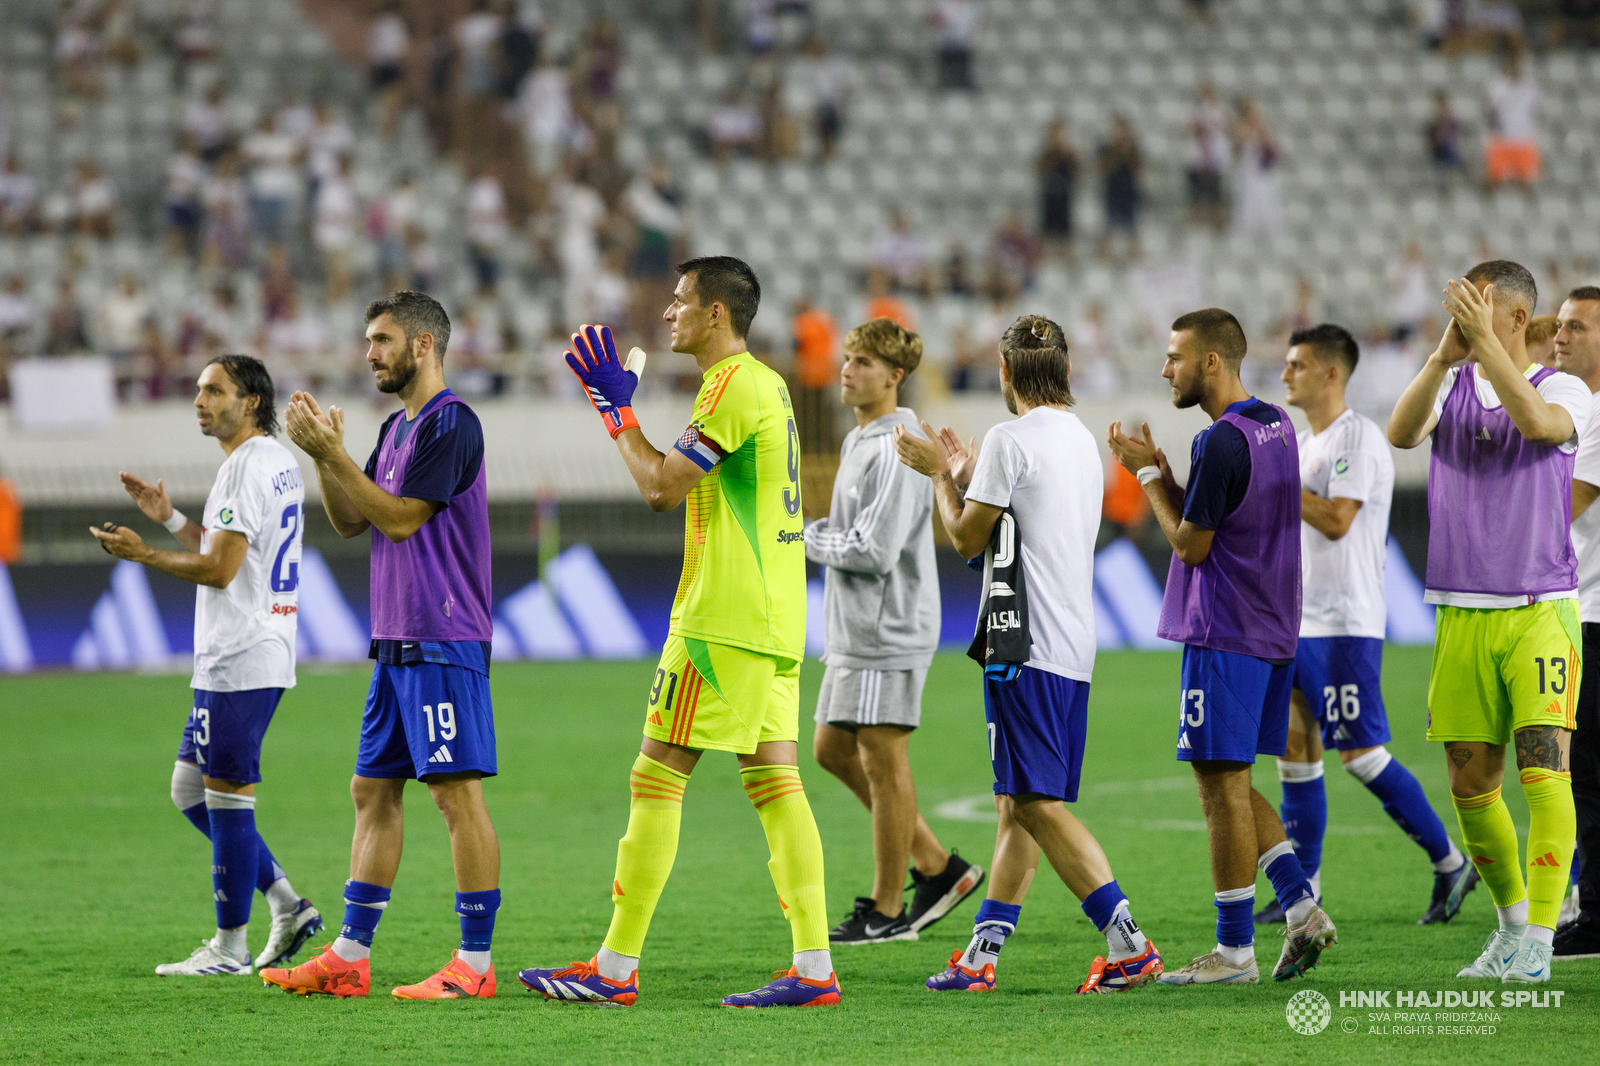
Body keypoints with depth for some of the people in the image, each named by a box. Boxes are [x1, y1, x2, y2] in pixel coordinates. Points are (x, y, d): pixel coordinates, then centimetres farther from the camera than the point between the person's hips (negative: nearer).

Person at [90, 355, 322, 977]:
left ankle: (229, 949, 0)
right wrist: (169, 519, 19)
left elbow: (220, 569, -19)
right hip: (229, 660, 10)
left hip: (241, 660, -10)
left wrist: (142, 555, -9)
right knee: (191, 791, 14)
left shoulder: (249, 465, -15)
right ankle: (288, 907, 14)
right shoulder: (278, 461, 17)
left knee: (227, 798, -5)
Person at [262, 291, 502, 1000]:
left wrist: (333, 454, -14)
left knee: (457, 791, -8)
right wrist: (323, 453, 4)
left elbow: (400, 518, -17)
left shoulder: (451, 424, -11)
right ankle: (350, 956, 13)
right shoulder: (397, 428, 18)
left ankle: (475, 963, -6)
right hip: (395, 642, 10)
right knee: (373, 790, 10)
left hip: (444, 645, -10)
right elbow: (350, 522, 18)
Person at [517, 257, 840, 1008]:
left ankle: (615, 969, -3)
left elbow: (662, 487, -15)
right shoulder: (766, 384, 18)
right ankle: (813, 967, -1)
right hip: (776, 620, 10)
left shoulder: (733, 385, -13)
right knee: (774, 782, 5)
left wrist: (616, 409, -3)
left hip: (724, 623, -10)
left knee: (656, 776, -5)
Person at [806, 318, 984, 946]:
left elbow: (873, 552, -23)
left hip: (888, 632, -11)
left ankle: (887, 910, 3)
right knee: (834, 751, 14)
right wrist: (826, 536, 4)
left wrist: (811, 539, -7)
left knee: (882, 759, -4)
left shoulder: (895, 452, -17)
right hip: (855, 632, 11)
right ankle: (937, 868, 20)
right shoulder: (859, 441, 16)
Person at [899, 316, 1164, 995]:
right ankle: (982, 953, 16)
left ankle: (1128, 944, -19)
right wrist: (965, 475, 32)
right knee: (1017, 803, 12)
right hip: (1073, 645, 9)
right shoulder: (1081, 441, 16)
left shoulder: (1011, 440, -11)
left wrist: (941, 474, 10)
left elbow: (968, 537, -5)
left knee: (1037, 801, -11)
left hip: (1026, 646, -9)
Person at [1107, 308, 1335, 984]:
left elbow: (1190, 543, -13)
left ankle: (1234, 951, -1)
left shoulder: (1222, 442, -18)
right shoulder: (1275, 424, 12)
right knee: (1231, 784, 17)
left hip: (1224, 637, -10)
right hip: (1272, 632, 10)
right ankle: (1300, 907, 9)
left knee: (1222, 784, -4)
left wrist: (1149, 475, -2)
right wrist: (1160, 472, 10)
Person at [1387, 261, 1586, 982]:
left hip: (1539, 612, -4)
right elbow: (1400, 433, -11)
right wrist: (1445, 354, -24)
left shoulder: (1564, 390, 0)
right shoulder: (1450, 386, 9)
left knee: (1543, 769, -14)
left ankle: (1538, 942, -14)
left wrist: (1484, 341, -26)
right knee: (1470, 780, 6)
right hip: (1462, 617, 4)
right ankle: (1512, 924, 23)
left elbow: (1537, 423, -24)